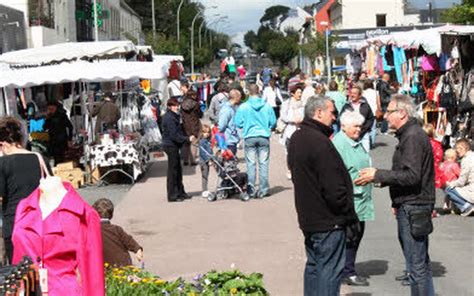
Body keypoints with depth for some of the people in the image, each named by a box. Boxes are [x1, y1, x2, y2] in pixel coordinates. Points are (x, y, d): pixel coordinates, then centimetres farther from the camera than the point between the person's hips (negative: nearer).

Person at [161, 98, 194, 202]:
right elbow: (174, 135, -23)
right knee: (172, 171, -4)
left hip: (174, 146, 10)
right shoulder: (169, 118, -18)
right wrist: (187, 139, -23)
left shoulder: (173, 116, 15)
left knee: (178, 170, 16)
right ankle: (172, 195, 1)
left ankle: (180, 192, 25)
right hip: (171, 145, -10)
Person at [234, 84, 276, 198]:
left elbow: (238, 123, -3)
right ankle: (263, 190, 8)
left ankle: (251, 189, 6)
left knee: (251, 164, 7)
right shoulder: (267, 106, -3)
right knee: (263, 163, 7)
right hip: (264, 137, 1)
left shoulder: (243, 107, -6)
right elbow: (273, 122, 2)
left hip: (249, 137, -1)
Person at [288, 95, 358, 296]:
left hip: (308, 218, 10)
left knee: (314, 265, 18)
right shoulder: (319, 142, -22)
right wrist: (349, 213, -10)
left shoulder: (297, 138, 10)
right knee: (330, 271, -3)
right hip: (328, 220, -10)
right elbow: (333, 188, -24)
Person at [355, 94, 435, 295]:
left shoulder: (413, 137, -16)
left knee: (418, 265, -7)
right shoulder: (409, 134, 17)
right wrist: (397, 202, 21)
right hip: (408, 207, 11)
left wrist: (377, 175, -19)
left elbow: (411, 176, -24)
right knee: (418, 261, 16)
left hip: (413, 209, -11)